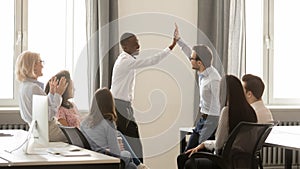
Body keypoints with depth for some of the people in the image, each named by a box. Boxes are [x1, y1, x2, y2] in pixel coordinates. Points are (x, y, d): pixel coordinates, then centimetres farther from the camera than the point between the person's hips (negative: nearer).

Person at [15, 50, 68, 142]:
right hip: (49, 132, -10)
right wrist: (58, 94, -14)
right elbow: (49, 115, -21)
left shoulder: (23, 86, 10)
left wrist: (52, 92, 12)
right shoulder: (34, 88, -21)